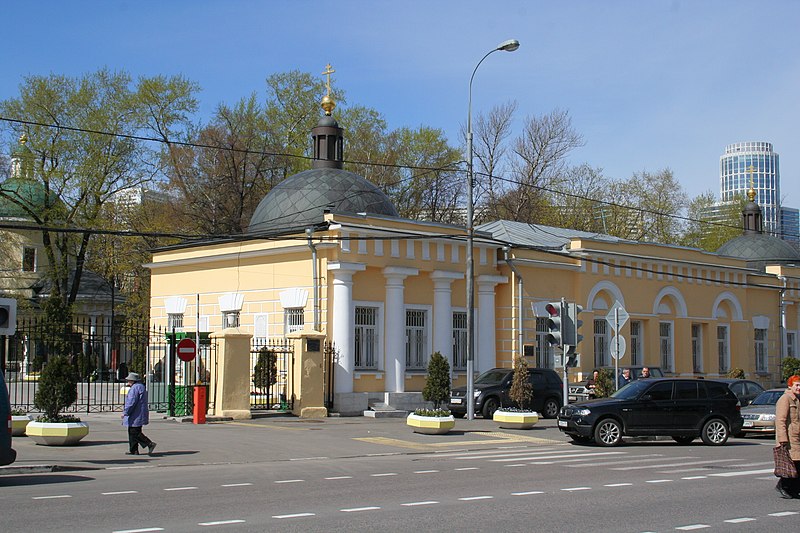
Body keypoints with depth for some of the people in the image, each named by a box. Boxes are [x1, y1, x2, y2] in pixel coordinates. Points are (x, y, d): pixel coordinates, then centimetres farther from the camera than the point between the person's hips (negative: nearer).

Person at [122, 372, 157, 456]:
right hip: (139, 415, 11)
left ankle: (150, 444, -14)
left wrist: (125, 412, -18)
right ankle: (133, 450, 14)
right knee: (132, 432, 13)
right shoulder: (141, 387, 17)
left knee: (134, 433, -10)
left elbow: (131, 402, -21)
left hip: (136, 415, -11)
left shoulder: (135, 388, -16)